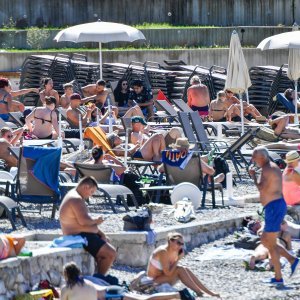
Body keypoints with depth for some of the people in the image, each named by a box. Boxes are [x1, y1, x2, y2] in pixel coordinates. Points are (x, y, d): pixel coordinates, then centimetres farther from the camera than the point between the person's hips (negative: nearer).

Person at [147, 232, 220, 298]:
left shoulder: (175, 252, 2)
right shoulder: (163, 252, -24)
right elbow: (168, 273, -27)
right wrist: (178, 259, -22)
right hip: (154, 282, -8)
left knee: (185, 270, -6)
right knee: (180, 270, -22)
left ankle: (209, 292, -6)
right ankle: (199, 293, -20)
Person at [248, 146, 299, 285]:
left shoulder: (267, 169, -15)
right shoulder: (272, 167, 16)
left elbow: (262, 188, -24)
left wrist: (253, 175, -12)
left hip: (274, 207, -10)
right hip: (277, 205, 10)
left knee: (271, 244, -3)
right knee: (264, 240, 16)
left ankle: (278, 278, 2)